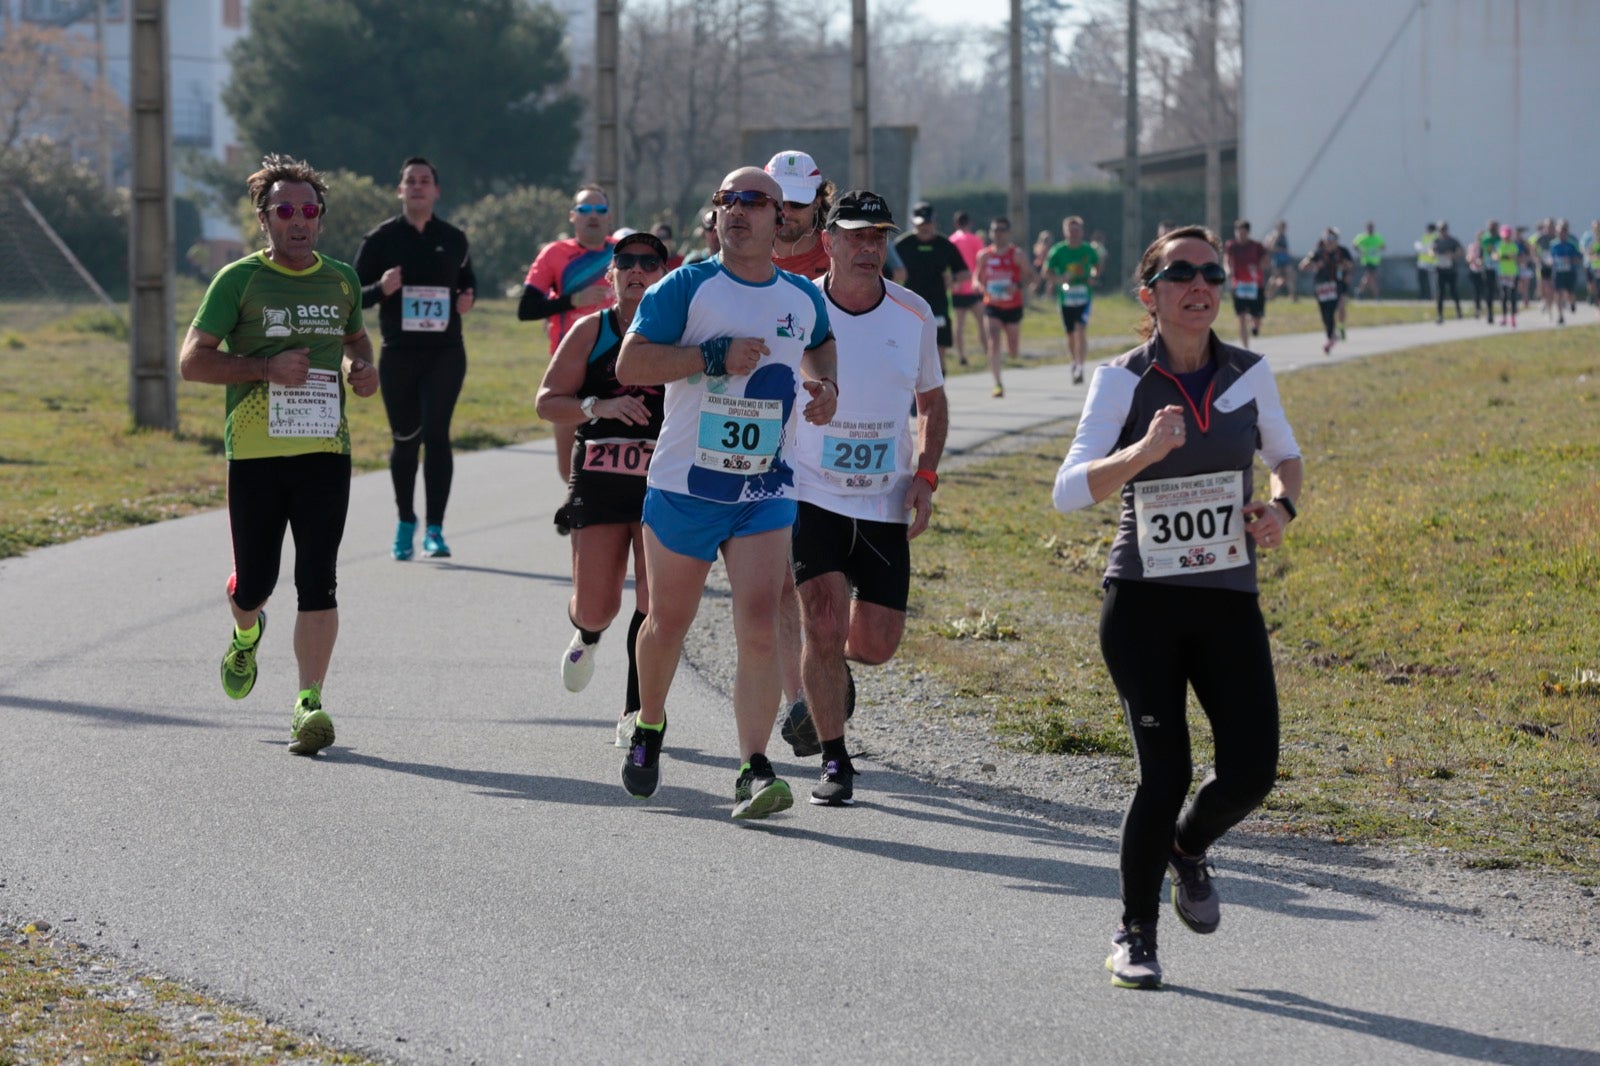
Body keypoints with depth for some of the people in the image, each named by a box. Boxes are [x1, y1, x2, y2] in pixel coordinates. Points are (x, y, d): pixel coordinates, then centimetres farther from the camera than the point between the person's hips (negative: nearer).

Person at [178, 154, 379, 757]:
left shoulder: (341, 280, 11)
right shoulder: (240, 279, -2)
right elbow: (192, 361, -5)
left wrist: (362, 367, 6)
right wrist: (267, 368, -16)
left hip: (325, 452, 2)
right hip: (254, 453, -2)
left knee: (317, 580, -10)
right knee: (254, 582, 5)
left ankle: (309, 703, -10)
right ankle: (246, 634, 41)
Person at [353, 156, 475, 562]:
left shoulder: (453, 239, 8)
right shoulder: (381, 239, 2)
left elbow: (467, 281, 23)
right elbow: (354, 294, 4)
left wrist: (467, 299, 0)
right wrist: (381, 289, -17)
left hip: (445, 351, 0)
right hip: (398, 353, 0)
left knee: (436, 433, -12)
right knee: (405, 439, 8)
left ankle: (434, 530, -12)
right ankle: (406, 523, 27)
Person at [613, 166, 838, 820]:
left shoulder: (804, 299, 7)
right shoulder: (687, 288, -6)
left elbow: (820, 343, 30)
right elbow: (629, 364, -15)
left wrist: (824, 383, 8)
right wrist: (716, 355, -22)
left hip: (765, 492, 2)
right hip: (684, 487, -2)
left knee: (759, 626, -14)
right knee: (668, 623, 11)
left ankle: (754, 771, -16)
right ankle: (649, 728, 39)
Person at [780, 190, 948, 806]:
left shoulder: (914, 314, 0)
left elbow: (932, 402, 14)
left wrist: (925, 475, -1)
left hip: (886, 502, 3)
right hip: (810, 495, -3)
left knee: (877, 643, 0)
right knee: (824, 624, -15)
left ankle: (834, 672, 38)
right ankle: (834, 762, -1)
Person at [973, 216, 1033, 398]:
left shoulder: (1017, 255, -6)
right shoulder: (984, 256, 1)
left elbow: (1030, 275, -2)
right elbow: (978, 276, 13)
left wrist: (1019, 286, -22)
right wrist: (979, 285, -10)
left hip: (1013, 307, 0)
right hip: (992, 307, 0)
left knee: (1013, 352, 9)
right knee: (993, 344, -17)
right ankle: (998, 384, -15)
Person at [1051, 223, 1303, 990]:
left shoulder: (1248, 373, 2)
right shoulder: (1123, 381, -7)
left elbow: (1285, 456, 20)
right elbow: (1069, 493, -16)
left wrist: (1281, 507, -2)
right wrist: (1143, 452, -32)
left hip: (1230, 602, 3)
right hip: (1143, 602, -3)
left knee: (1252, 771, -6)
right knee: (1165, 774, -10)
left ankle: (1189, 850, 29)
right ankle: (1135, 937, 11)